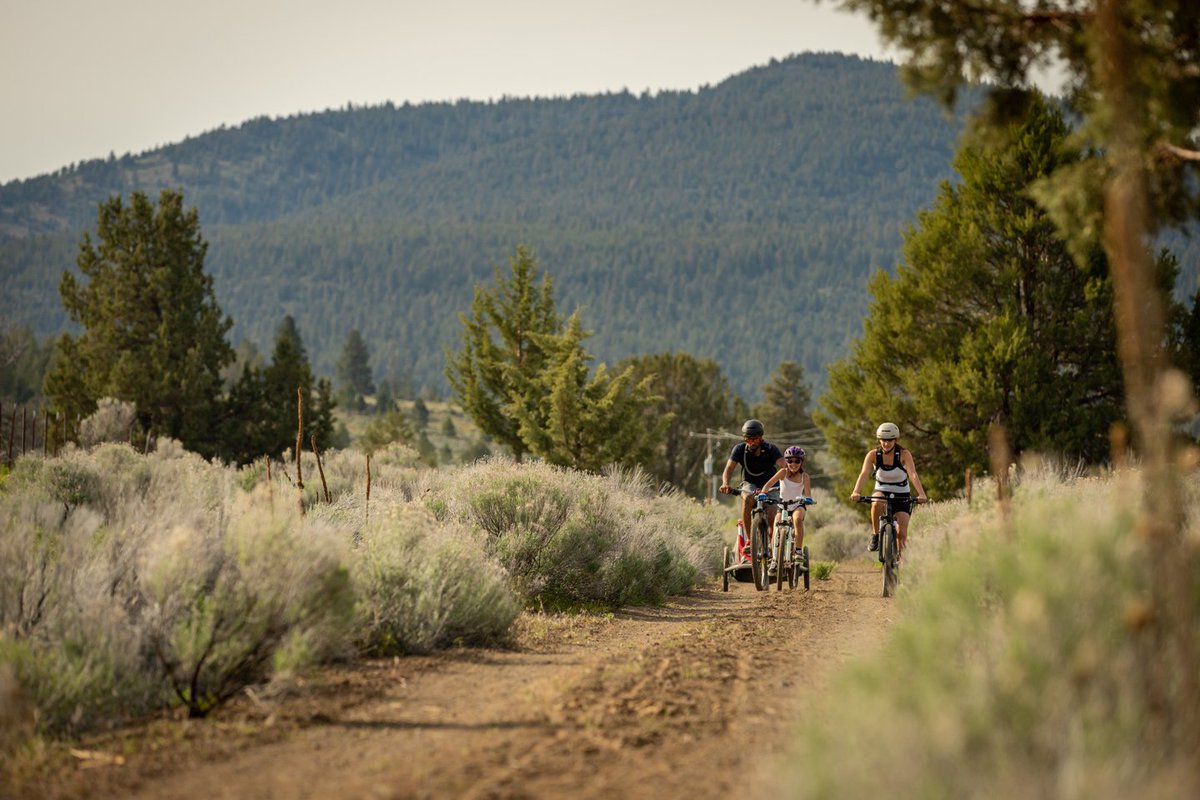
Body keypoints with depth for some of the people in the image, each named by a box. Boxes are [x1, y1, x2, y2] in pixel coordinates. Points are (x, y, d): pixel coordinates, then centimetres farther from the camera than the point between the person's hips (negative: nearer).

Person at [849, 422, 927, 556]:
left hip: (902, 496, 0)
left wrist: (921, 494, -45)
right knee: (877, 503, -37)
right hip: (882, 492, 0)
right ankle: (875, 536, -17)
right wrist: (856, 492, -44)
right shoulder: (873, 454, -13)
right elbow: (864, 474, -25)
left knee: (901, 533, -13)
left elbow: (913, 474, -29)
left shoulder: (904, 454, -16)